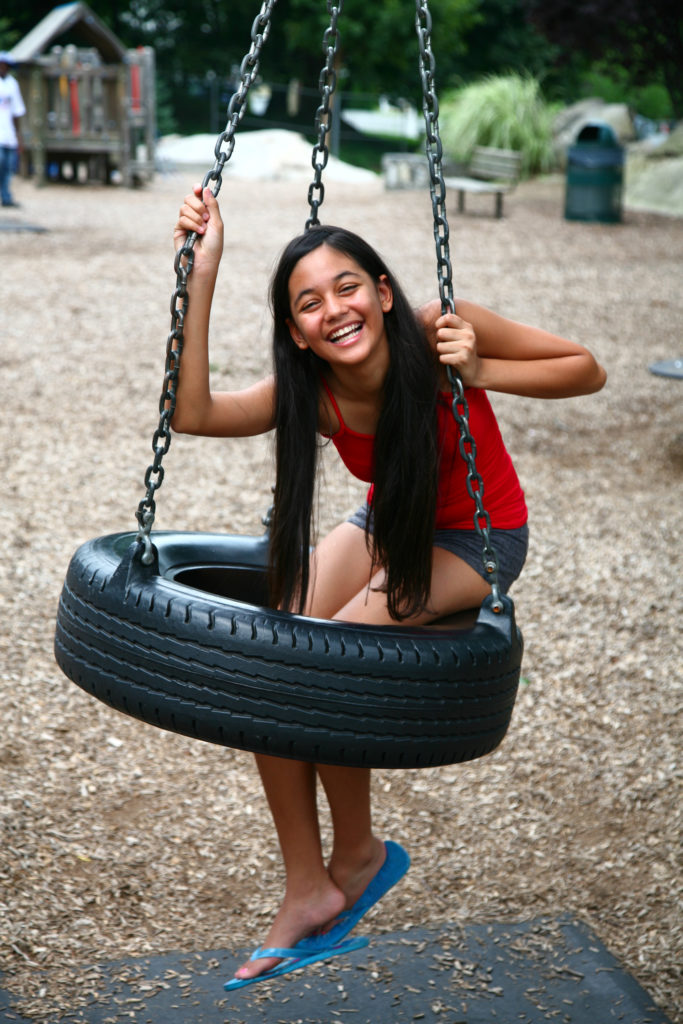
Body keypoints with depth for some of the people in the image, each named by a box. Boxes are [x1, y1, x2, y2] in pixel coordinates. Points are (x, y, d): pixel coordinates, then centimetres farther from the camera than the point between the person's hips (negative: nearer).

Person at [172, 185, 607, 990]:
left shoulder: (439, 333, -26)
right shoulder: (310, 393, -17)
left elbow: (587, 371, -16)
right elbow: (192, 413, -32)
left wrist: (479, 371, -32)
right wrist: (201, 273, -32)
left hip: (475, 538, -5)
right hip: (388, 524, 5)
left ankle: (359, 854, 5)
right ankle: (307, 895, 1)